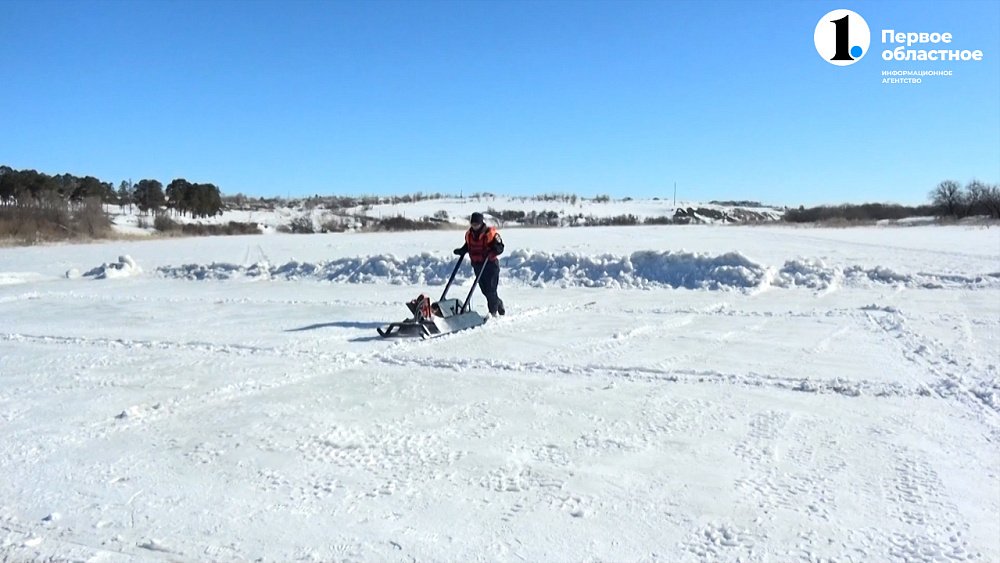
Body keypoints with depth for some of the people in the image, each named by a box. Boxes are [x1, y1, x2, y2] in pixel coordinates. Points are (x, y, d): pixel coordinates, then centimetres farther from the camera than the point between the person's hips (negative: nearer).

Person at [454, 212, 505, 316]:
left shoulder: (490, 233, -12)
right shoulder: (469, 234, 7)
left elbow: (500, 247, -13)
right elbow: (467, 246, 22)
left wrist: (491, 252, -30)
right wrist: (461, 251, 5)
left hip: (490, 264, -6)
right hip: (477, 265, 6)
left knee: (490, 289, -6)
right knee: (484, 289, 11)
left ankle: (493, 312, 5)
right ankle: (499, 303, 33)